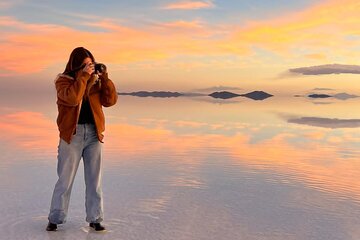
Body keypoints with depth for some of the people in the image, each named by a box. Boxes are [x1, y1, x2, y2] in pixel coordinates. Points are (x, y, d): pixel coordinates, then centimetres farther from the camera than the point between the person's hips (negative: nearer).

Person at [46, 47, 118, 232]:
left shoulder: (95, 81, 10)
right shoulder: (63, 80, -2)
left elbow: (110, 100, 0)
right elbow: (72, 98, -22)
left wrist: (105, 78, -6)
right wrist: (84, 76, -20)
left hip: (93, 134, 4)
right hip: (71, 135, -3)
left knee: (94, 180, 7)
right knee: (65, 180, 2)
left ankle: (95, 219, 17)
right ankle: (55, 218, 17)